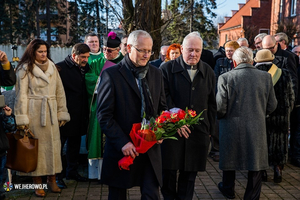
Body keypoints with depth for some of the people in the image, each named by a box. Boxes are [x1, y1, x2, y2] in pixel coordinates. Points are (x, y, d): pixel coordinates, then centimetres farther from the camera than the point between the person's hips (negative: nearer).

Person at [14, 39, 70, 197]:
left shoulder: (52, 67, 12)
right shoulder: (25, 68, -1)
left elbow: (60, 92, 12)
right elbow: (21, 95, -4)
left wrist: (62, 113, 8)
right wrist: (22, 118, -8)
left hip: (51, 112, 4)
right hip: (34, 112, -4)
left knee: (53, 144, 5)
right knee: (36, 145, 2)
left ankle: (52, 179, 19)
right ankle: (37, 182, 13)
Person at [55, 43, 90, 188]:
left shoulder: (85, 68, 9)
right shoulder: (61, 68, -12)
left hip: (79, 115, 7)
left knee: (75, 144, 17)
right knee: (59, 143, 1)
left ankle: (72, 171, 31)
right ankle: (57, 175, 11)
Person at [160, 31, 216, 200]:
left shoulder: (208, 72, 10)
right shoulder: (167, 68, -1)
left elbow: (211, 104, 13)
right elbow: (164, 98, -8)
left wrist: (210, 130, 9)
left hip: (198, 131, 3)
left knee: (189, 174, 12)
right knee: (168, 171, 7)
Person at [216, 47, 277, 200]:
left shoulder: (225, 78, -12)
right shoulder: (266, 77, -3)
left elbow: (220, 107, -12)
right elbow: (272, 106, 4)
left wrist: (220, 117, 10)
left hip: (232, 128, -1)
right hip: (257, 129, 1)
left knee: (230, 159, 20)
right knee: (256, 164, 14)